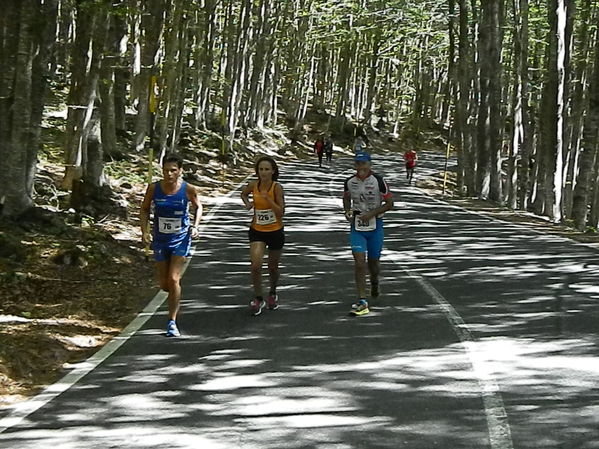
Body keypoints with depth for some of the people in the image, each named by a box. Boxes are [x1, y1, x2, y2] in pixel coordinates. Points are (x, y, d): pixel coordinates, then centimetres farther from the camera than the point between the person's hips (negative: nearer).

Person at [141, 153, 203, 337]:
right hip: (160, 239, 2)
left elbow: (198, 207, 7)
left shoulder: (188, 189, -12)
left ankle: (172, 322, -6)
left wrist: (195, 226, -7)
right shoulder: (153, 188, -9)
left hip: (180, 239, -2)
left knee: (173, 280, -14)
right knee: (164, 284, 7)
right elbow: (145, 209, 5)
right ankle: (176, 293, 44)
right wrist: (145, 231, -7)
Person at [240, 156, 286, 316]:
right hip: (257, 231, 2)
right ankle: (258, 298, 3)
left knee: (273, 267, 14)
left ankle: (272, 293, 42)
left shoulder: (277, 188, -16)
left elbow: (281, 212, -20)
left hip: (275, 231, -1)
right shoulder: (253, 185, -7)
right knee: (255, 265, -15)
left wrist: (268, 198, -30)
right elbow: (244, 194, 17)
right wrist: (247, 203, -4)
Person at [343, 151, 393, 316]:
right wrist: (347, 211, -1)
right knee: (359, 261, -12)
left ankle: (374, 282, 48)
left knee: (373, 262, 11)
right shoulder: (349, 182, -1)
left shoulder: (378, 181, -11)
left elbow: (389, 203, -6)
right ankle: (362, 301, -11)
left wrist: (371, 214, -17)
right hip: (356, 226, 1)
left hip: (375, 225, -1)